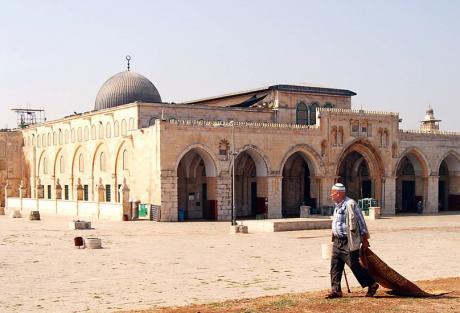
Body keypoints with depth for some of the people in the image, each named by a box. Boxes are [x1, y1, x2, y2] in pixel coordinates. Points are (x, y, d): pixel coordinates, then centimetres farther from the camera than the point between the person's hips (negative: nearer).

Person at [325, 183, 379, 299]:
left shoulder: (350, 204, -16)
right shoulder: (338, 205, 12)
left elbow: (360, 221, -13)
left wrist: (364, 238, -11)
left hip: (349, 242, -9)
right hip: (337, 241, 9)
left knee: (354, 265, -2)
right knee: (335, 265, 5)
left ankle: (372, 285, 12)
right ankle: (336, 290, 9)